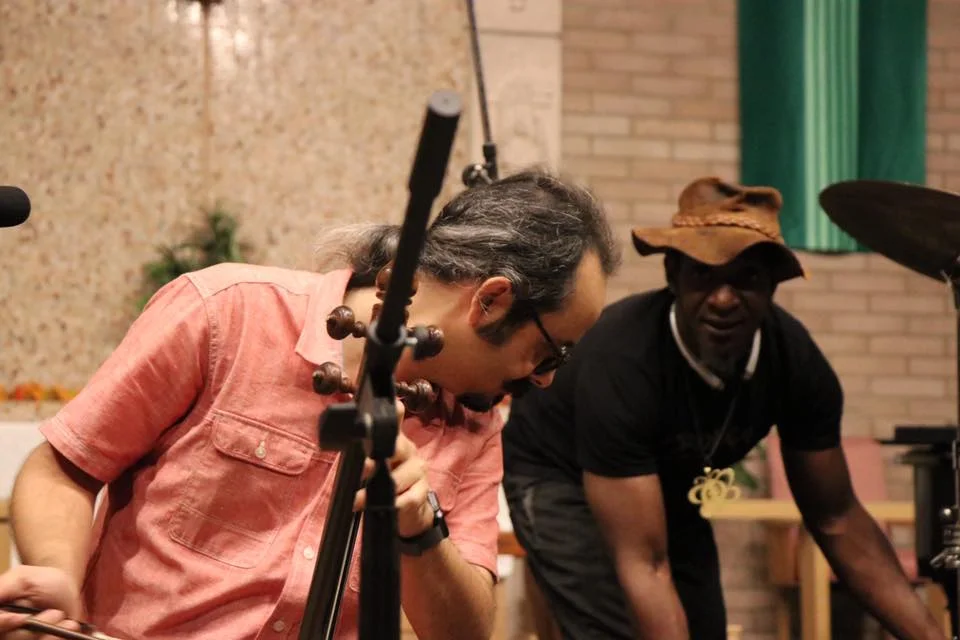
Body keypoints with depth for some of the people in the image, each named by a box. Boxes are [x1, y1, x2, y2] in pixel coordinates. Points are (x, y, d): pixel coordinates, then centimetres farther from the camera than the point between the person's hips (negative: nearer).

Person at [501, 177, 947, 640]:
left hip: (670, 486, 6)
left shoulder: (794, 358, -23)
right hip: (561, 478, -6)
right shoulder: (621, 360, -39)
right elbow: (643, 565, -42)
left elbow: (835, 519, -12)